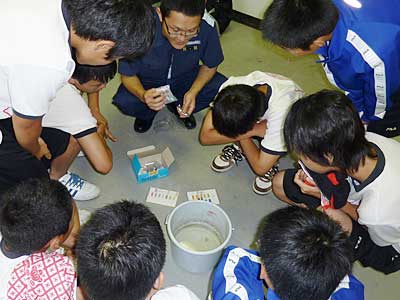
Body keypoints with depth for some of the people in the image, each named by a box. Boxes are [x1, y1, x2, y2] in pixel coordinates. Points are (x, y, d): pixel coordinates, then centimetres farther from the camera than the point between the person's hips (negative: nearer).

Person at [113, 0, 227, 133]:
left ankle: (178, 107, 8)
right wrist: (143, 95, -41)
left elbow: (209, 66, -9)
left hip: (185, 78, 2)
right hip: (147, 82, -1)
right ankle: (148, 112, 8)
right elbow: (127, 75, -19)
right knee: (124, 102, -30)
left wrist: (193, 92, -27)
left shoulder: (207, 27, -28)